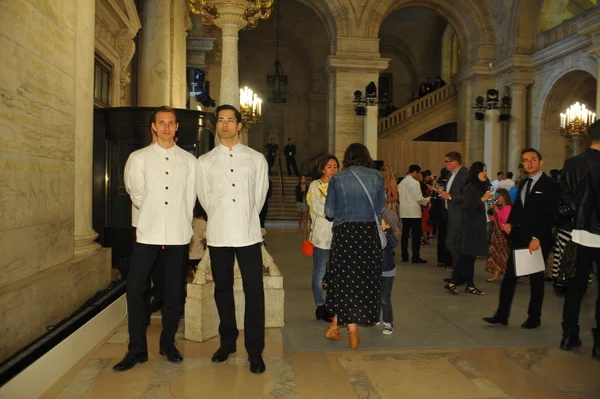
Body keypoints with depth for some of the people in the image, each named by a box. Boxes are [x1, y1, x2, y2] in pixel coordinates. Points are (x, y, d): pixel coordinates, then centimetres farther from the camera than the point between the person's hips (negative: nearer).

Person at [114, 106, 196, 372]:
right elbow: (136, 195, 8)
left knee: (174, 291, 7)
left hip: (178, 234, 1)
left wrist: (180, 222, 5)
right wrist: (152, 216, 11)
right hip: (148, 232, 0)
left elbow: (190, 198, 7)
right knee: (135, 288, -2)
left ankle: (168, 344, 23)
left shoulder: (189, 160, 6)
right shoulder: (139, 158, 4)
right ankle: (137, 349, 12)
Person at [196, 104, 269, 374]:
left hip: (248, 234, -1)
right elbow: (204, 199, 11)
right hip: (218, 235, 1)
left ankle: (255, 351, 8)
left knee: (254, 292, -3)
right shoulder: (205, 161, 7)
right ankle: (227, 342, 28)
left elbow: (259, 195, 10)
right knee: (223, 290, 11)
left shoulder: (256, 159, 6)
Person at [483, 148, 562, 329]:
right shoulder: (523, 184, 15)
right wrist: (510, 222, 0)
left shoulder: (551, 185, -7)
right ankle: (502, 315, 9)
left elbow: (550, 215, -14)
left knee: (536, 279, 7)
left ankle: (534, 318, 20)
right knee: (509, 276, 4)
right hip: (519, 237, 6)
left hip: (538, 240, -6)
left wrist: (537, 238, -21)